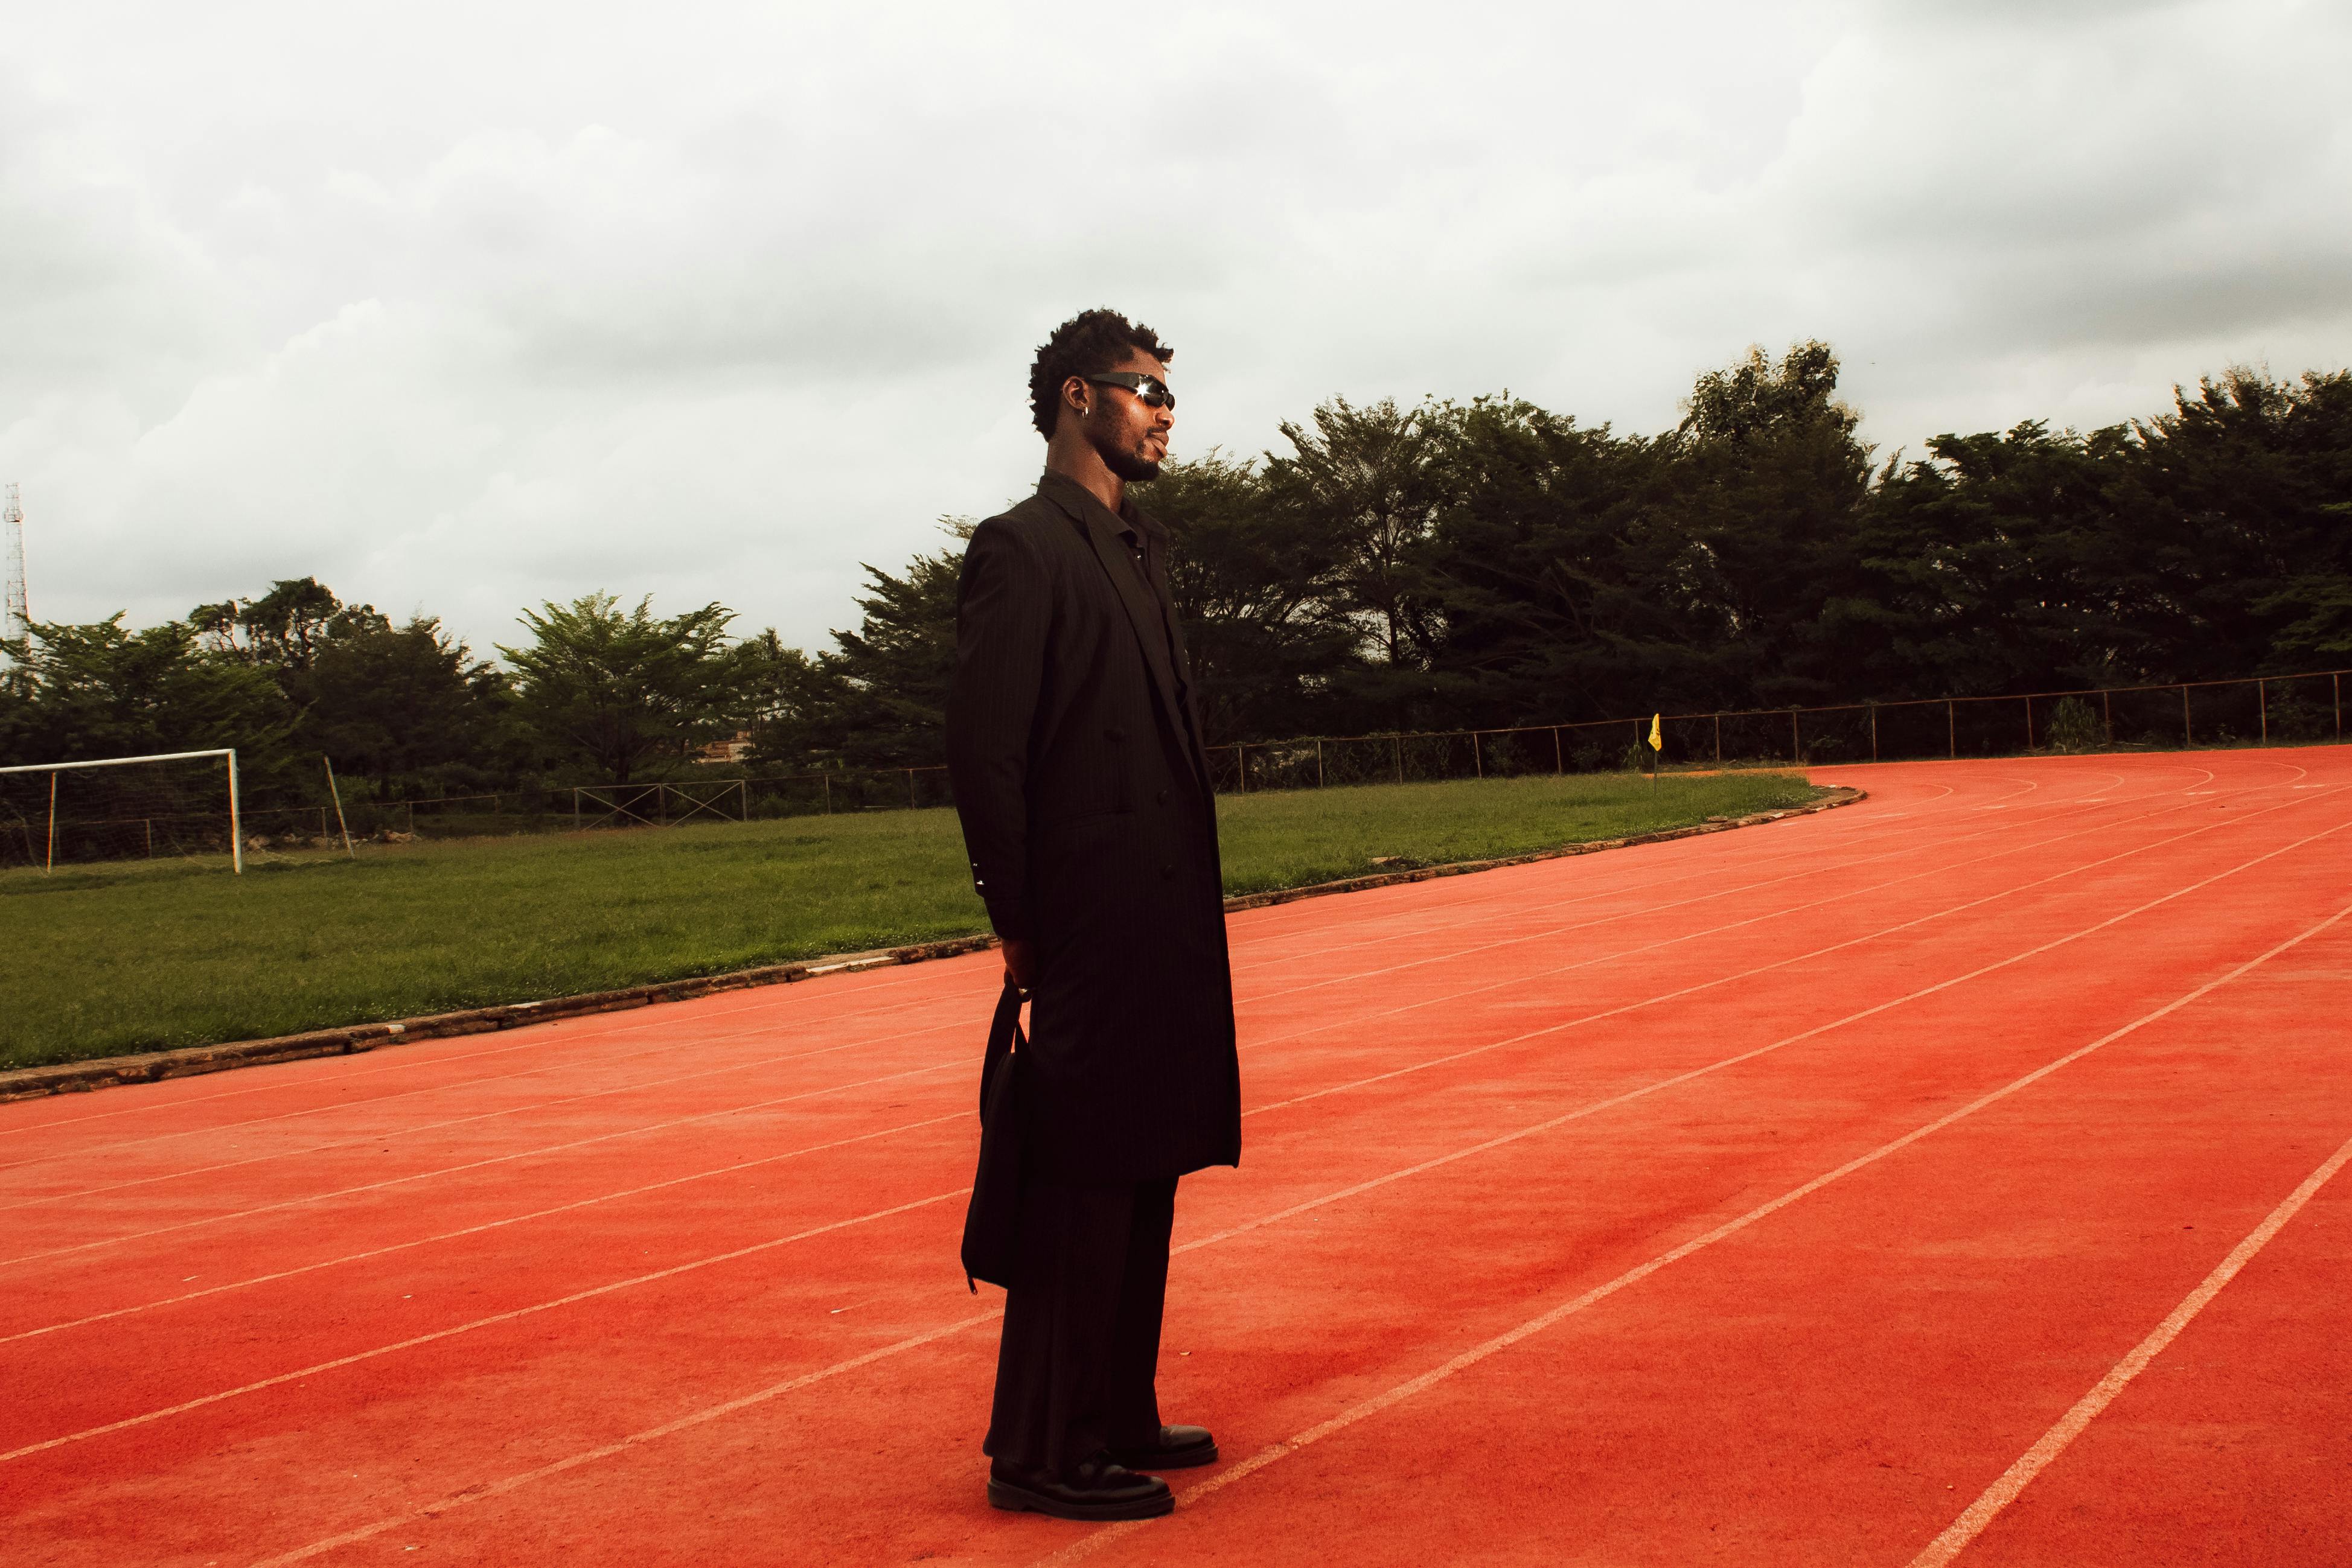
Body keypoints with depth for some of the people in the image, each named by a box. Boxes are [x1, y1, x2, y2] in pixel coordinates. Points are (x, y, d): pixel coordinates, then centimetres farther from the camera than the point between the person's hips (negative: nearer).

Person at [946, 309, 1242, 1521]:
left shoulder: (1138, 549, 19)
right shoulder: (1022, 548, -10)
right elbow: (983, 753, -14)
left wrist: (1192, 917, 15)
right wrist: (1020, 922, -14)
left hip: (1164, 931, 9)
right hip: (1093, 933, -9)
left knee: (1142, 1180, 15)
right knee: (1079, 1187, -5)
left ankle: (1117, 1419, 25)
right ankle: (1042, 1453, 3)